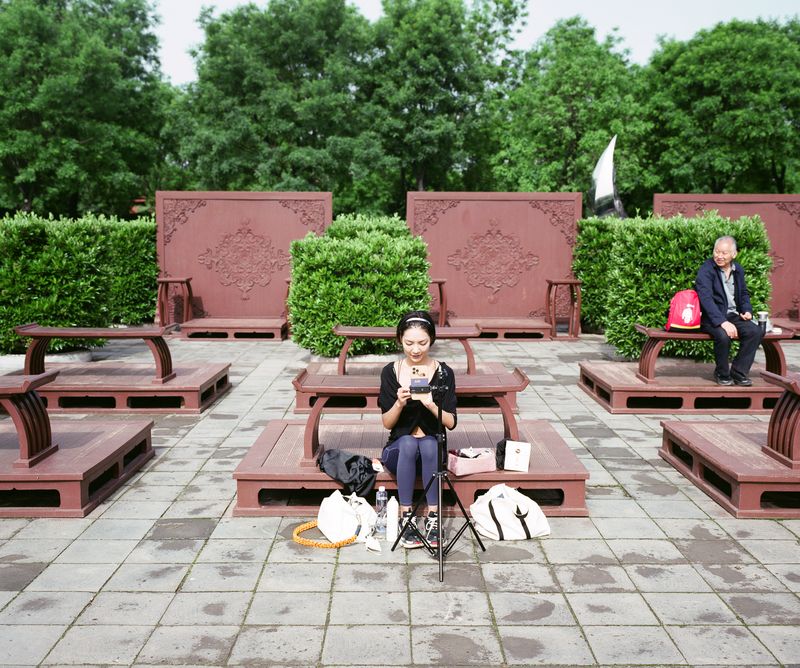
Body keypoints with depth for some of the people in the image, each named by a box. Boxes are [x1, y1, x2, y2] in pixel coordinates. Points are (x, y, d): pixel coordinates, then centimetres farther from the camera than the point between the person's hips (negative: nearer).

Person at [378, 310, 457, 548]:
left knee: (428, 444, -35)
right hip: (399, 450, 0)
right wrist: (399, 403, -23)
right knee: (408, 442, -34)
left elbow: (451, 423, -6)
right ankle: (407, 518, -28)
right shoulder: (390, 372, -3)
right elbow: (387, 423, -2)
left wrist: (431, 405, -26)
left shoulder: (444, 373, -4)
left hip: (433, 448, 0)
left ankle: (433, 518, -28)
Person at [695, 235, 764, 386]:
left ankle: (738, 373, -4)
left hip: (733, 315, 6)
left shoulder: (738, 270, 11)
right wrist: (723, 322, -32)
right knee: (723, 335, -34)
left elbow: (744, 294, 25)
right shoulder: (706, 269, -11)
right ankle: (722, 374, -7)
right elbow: (706, 298, -23)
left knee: (755, 331, -18)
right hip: (712, 317, -6)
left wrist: (747, 310, 2)